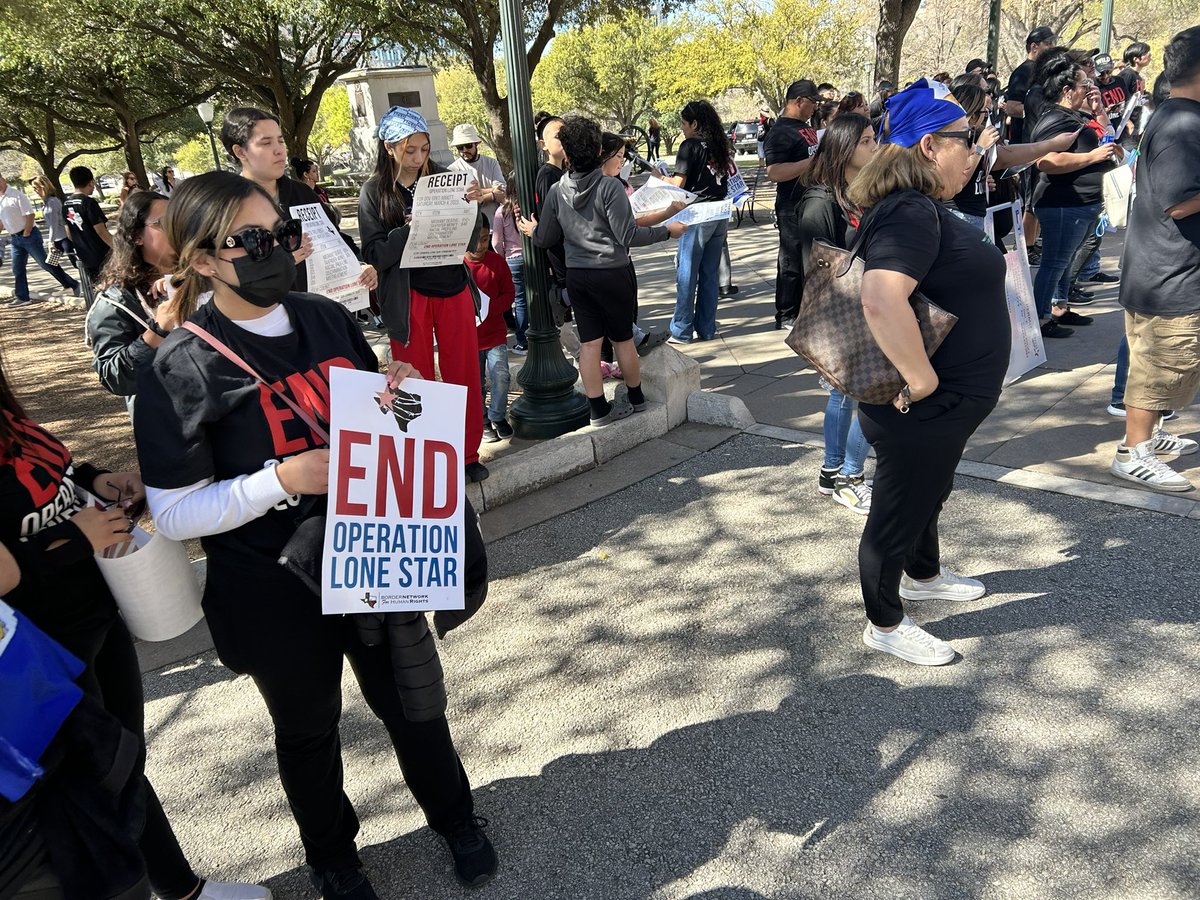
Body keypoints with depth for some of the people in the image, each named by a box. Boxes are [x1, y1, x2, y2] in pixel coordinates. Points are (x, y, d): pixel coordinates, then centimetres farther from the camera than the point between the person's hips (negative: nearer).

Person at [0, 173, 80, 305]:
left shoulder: (17, 195, -12)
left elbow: (30, 215, -17)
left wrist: (26, 234, -15)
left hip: (29, 235, -8)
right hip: (15, 238, 8)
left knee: (46, 263, -7)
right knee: (17, 269, 11)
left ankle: (73, 285, 1)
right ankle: (22, 297, 19)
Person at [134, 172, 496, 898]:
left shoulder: (327, 319, -1)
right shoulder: (183, 368, -16)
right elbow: (174, 514, -15)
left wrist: (397, 396, -9)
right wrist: (281, 479, -26)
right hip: (277, 592, -3)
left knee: (411, 701, 18)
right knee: (309, 728, 19)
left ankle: (454, 814, 47)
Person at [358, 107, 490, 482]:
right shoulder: (375, 191, -2)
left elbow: (468, 243, 5)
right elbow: (374, 254, -9)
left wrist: (471, 206, -12)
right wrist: (409, 228, -22)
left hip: (453, 289, 2)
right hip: (408, 295, -2)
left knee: (464, 373, 8)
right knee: (417, 379, 7)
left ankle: (468, 453, 22)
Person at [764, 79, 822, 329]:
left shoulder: (806, 126, 14)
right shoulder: (780, 132, -14)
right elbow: (775, 172, -26)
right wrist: (813, 162, -26)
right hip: (793, 208, -9)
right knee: (791, 262, -1)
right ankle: (785, 318, 8)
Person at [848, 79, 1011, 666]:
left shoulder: (920, 208, 8)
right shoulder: (912, 213, -26)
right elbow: (881, 297, -42)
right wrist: (920, 377, -33)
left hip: (945, 405, 10)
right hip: (924, 410, -10)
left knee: (927, 496, 29)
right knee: (897, 514, 8)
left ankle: (923, 576, 54)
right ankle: (884, 625, 27)